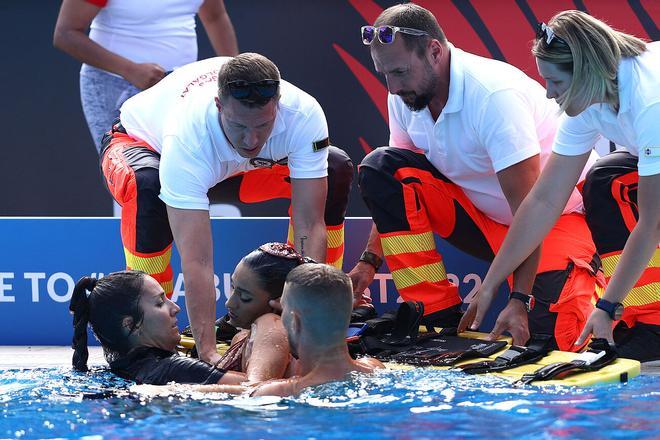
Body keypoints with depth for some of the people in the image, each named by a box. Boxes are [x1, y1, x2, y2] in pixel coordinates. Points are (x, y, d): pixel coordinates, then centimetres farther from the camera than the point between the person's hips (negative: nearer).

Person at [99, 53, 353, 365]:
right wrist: (207, 351, -53)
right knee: (148, 185, -40)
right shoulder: (187, 136, -45)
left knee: (336, 170, -14)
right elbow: (197, 261, -47)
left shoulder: (304, 114, -36)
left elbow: (310, 228, -32)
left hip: (230, 164, 4)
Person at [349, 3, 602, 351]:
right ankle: (439, 318, -13)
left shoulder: (494, 94, -29)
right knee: (379, 168, -14)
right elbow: (396, 192, 9)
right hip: (484, 215, 7)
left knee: (549, 332, -31)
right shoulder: (405, 97, -7)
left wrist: (520, 301, -34)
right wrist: (369, 261, 0)